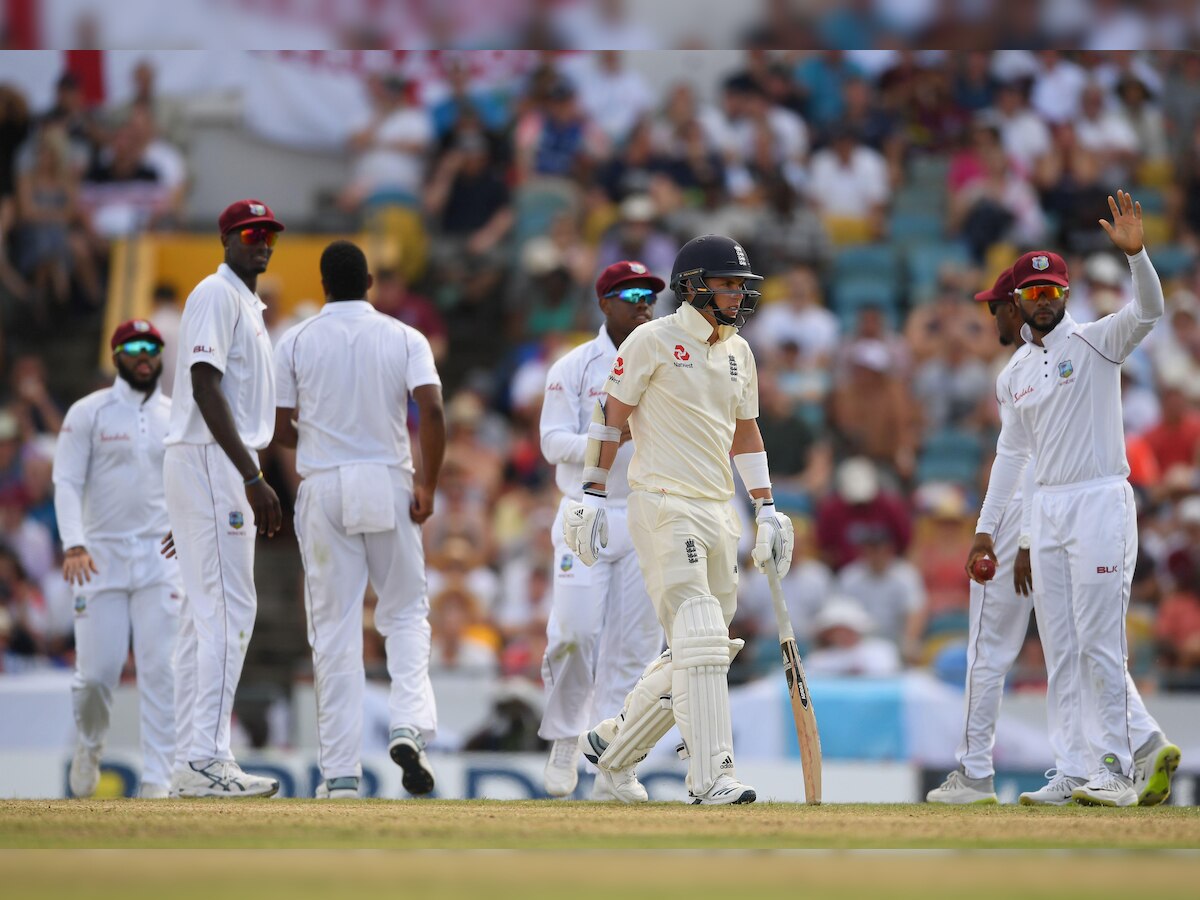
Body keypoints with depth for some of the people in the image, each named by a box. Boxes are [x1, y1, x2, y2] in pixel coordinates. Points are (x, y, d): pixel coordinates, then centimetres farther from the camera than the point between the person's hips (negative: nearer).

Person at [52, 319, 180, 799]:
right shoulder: (88, 413, 2)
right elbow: (67, 483, -4)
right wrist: (73, 544, -19)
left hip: (160, 557, 2)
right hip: (100, 556, -2)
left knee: (161, 670, -8)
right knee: (97, 670, -5)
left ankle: (158, 778, -6)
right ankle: (88, 747, 26)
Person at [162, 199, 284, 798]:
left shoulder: (247, 304, 22)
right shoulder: (216, 295, -9)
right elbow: (206, 389, -19)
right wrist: (254, 478, -24)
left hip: (223, 472, 10)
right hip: (209, 463, -10)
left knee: (206, 613, 9)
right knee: (229, 609, -14)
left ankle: (195, 762, 11)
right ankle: (204, 762, -17)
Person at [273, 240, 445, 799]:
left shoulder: (296, 342, 2)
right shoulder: (404, 338, 1)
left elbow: (281, 429, 1)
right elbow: (431, 410, -12)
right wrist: (427, 485, -4)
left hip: (323, 487, 0)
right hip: (389, 485, 0)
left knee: (334, 627, 2)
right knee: (405, 612, 13)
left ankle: (341, 772, -1)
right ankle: (409, 724, -11)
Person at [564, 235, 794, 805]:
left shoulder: (738, 352, 15)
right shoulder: (653, 341, -6)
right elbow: (613, 418, -4)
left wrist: (767, 510, 16)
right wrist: (593, 495, -8)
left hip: (719, 512, 8)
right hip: (664, 507, -8)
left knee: (703, 652, 10)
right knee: (699, 640, -17)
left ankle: (613, 744, 26)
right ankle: (712, 777, -20)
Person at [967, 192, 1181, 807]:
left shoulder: (1095, 342, -3)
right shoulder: (1014, 375, 16)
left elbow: (1148, 311, -21)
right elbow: (1011, 451, 21)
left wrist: (1135, 253, -37)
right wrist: (985, 528, 17)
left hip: (1100, 502, -7)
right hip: (1047, 512, 7)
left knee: (1098, 642, -9)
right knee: (1064, 646, 6)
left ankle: (1116, 769, -4)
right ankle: (1147, 745, 14)